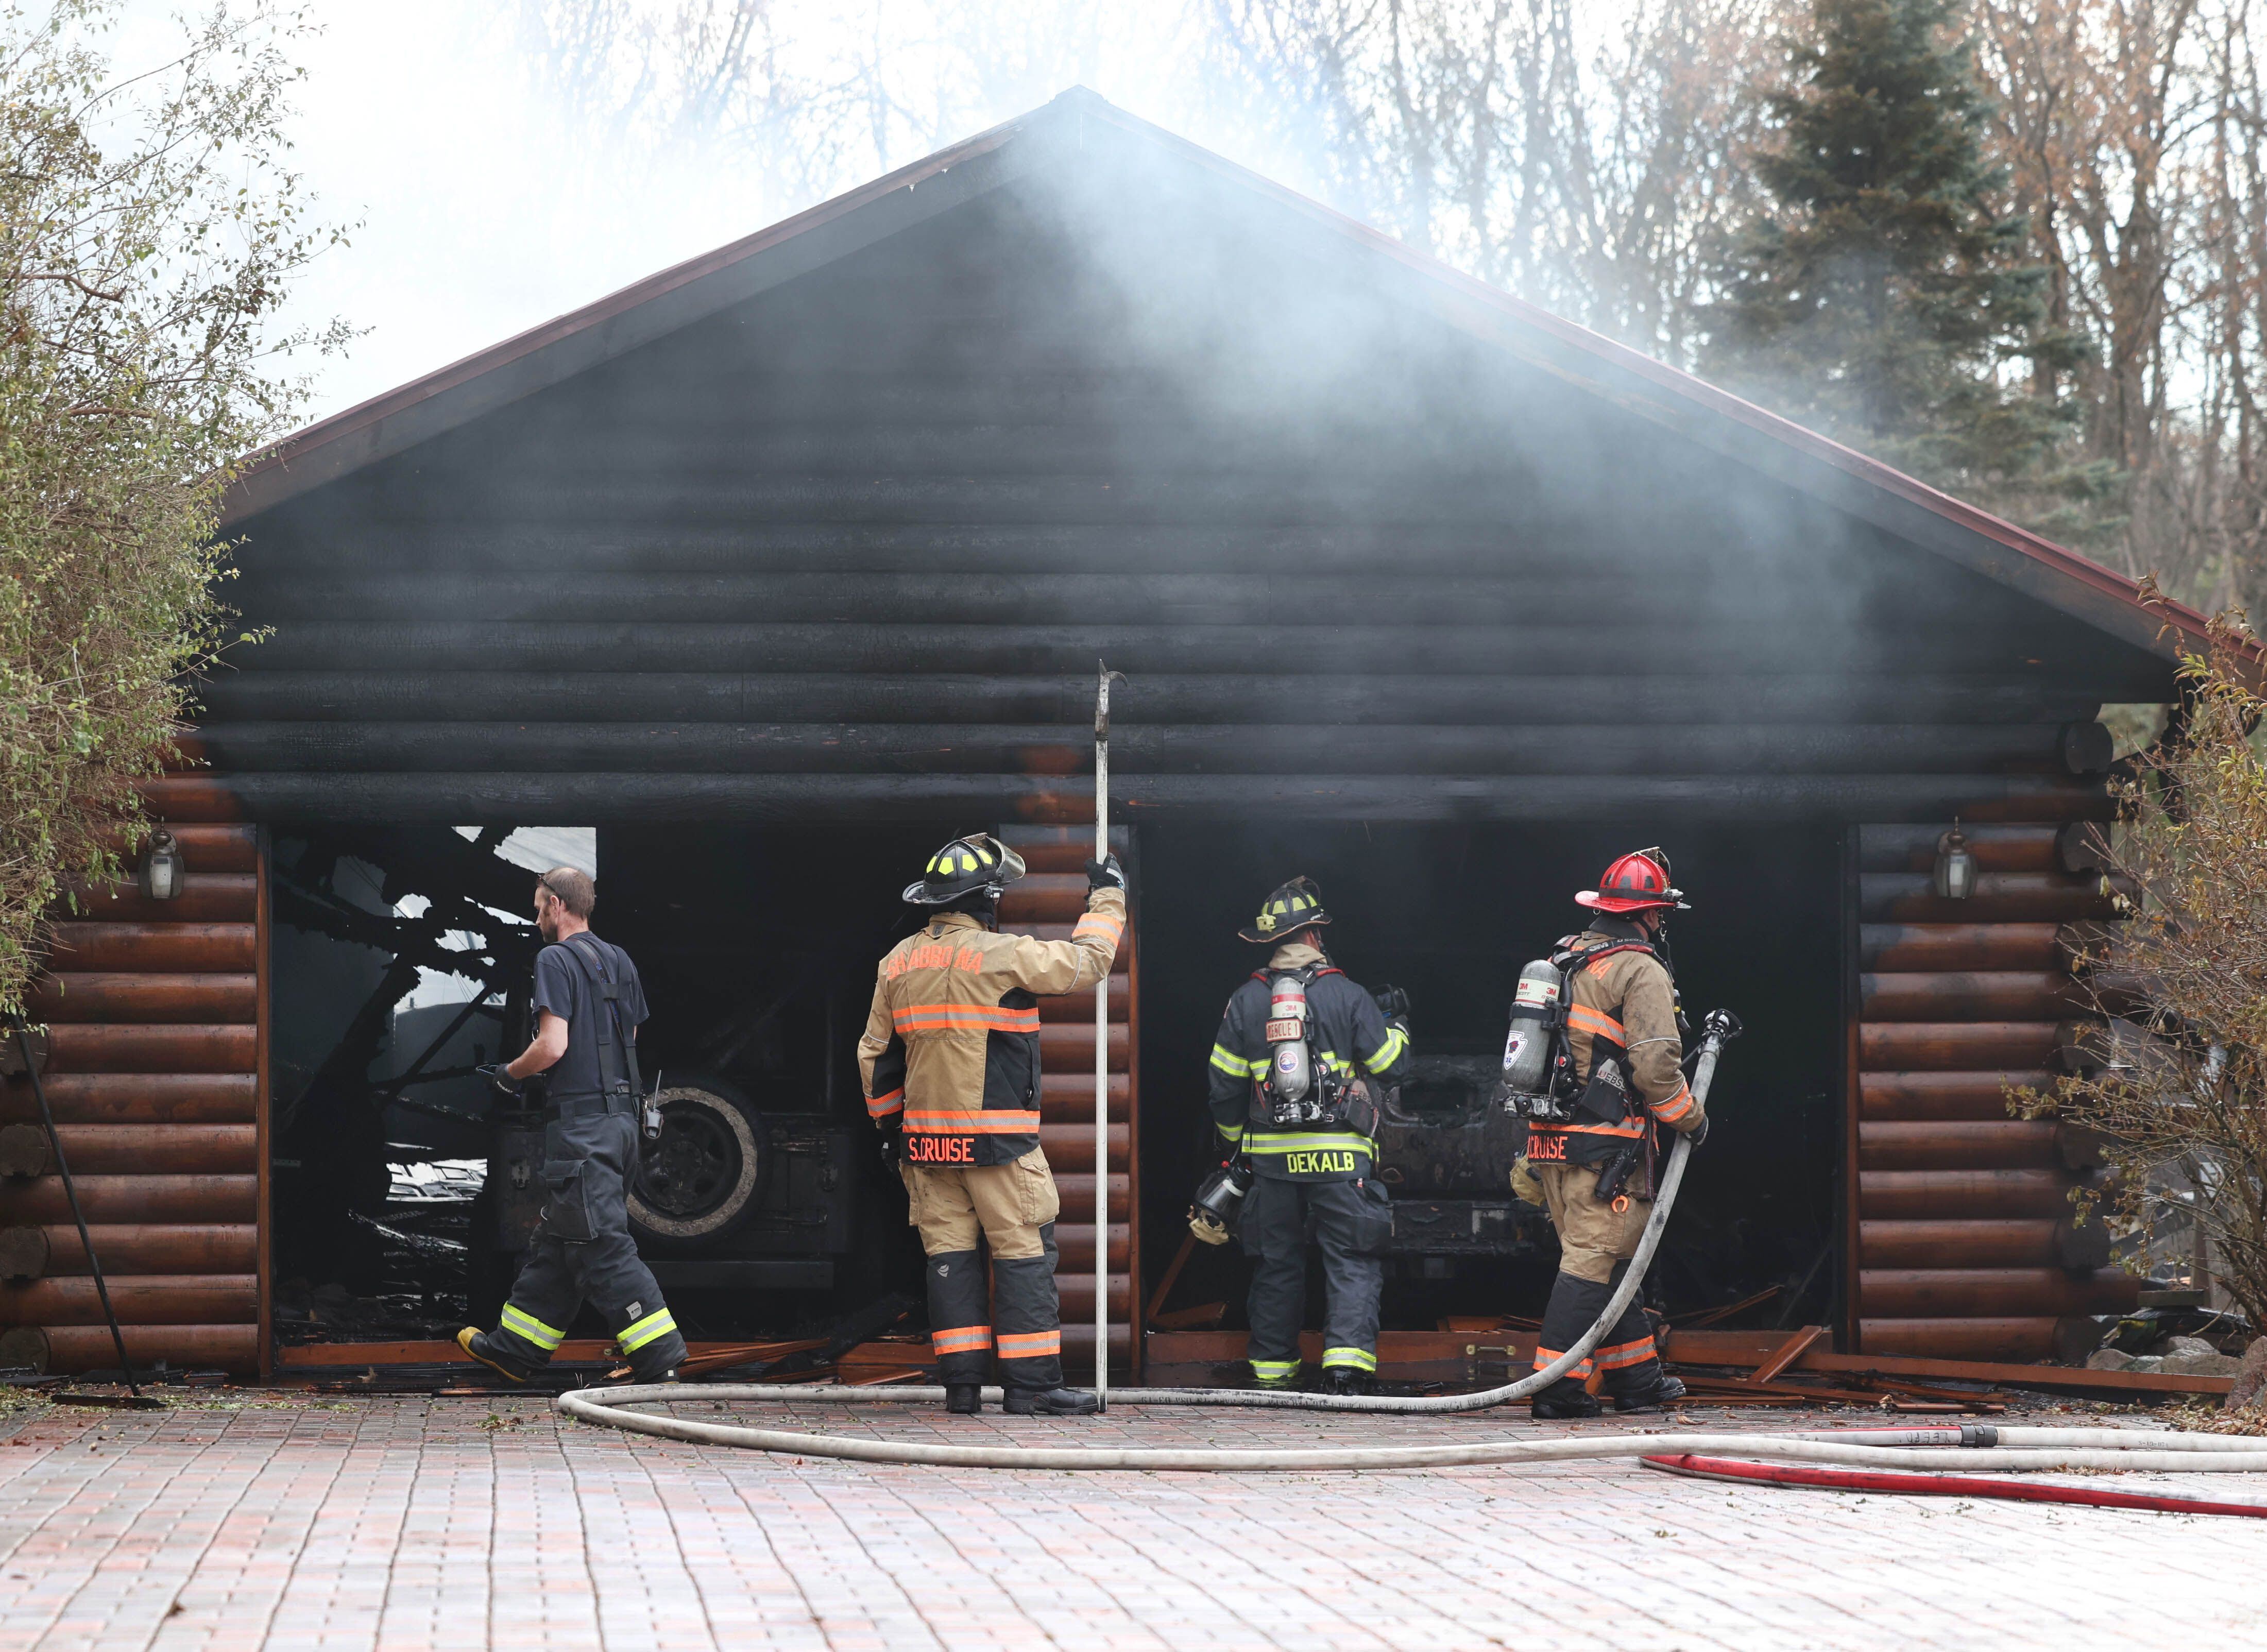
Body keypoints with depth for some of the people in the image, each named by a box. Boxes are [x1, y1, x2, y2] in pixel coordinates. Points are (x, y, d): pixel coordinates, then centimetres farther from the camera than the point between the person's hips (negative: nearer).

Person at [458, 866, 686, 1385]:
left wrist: (510, 1074, 0)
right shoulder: (620, 962, 15)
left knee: (603, 1245, -9)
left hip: (580, 1123, -9)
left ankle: (660, 1356, -15)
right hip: (621, 1114, 9)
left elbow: (553, 1045, -19)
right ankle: (517, 1347, 25)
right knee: (558, 1240, 16)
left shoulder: (556, 961, -10)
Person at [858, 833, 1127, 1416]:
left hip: (925, 1139, 6)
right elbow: (1086, 961, -1)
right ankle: (1030, 1383, -4)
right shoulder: (1001, 956, -11)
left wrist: (888, 1122, 24)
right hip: (999, 1138, -6)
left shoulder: (897, 964, 8)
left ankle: (962, 1383, 6)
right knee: (1024, 1252, -1)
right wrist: (1108, 899, 14)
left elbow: (876, 1054, 14)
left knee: (948, 1252, 8)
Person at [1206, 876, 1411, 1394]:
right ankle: (1347, 1361, -15)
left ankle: (1273, 1370, 18)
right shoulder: (1348, 997, -4)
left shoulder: (1246, 1002, 4)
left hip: (1271, 1156, 3)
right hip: (1340, 1156, -3)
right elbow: (1390, 1067, 1)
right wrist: (1398, 1026, 21)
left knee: (1277, 1261, 14)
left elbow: (1225, 1085, 8)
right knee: (1351, 1261, -1)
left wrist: (1237, 1139, 23)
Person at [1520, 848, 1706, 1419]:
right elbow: (1655, 1064, -18)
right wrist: (1691, 1118, -2)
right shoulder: (1641, 971, -10)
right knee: (1594, 1259, -7)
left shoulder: (1563, 961, 16)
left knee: (1606, 1257, 16)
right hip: (1607, 1144, -8)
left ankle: (1637, 1378, 23)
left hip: (1552, 1137, 8)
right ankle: (1558, 1387, -11)